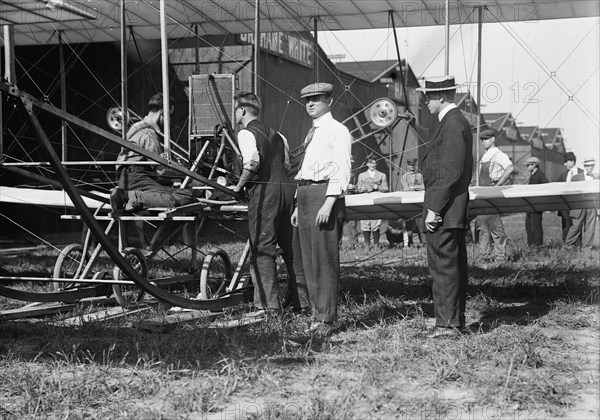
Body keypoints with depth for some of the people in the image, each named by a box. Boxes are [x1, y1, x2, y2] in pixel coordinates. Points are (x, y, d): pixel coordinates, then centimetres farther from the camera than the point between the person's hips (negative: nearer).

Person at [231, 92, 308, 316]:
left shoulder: (246, 133, -4)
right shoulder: (275, 134, 21)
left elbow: (252, 162, -20)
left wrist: (239, 185, -9)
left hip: (264, 191, -7)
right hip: (286, 187, 7)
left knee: (262, 249, -4)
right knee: (291, 246, 12)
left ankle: (269, 305, -6)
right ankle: (303, 299, 17)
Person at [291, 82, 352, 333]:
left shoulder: (338, 131, -4)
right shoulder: (311, 133, 21)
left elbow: (341, 171, -13)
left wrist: (328, 204, -21)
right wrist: (298, 206, 20)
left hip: (325, 194, -9)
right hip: (305, 194, 9)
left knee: (325, 258, -8)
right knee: (309, 260, 9)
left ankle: (326, 319, -4)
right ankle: (317, 312, 16)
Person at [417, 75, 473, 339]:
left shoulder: (452, 124, -15)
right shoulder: (458, 122, 18)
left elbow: (451, 172, -21)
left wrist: (433, 208, -20)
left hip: (443, 211, -11)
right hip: (452, 212, 11)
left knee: (444, 267, -7)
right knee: (454, 266, 13)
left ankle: (447, 324, -3)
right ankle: (456, 322, 20)